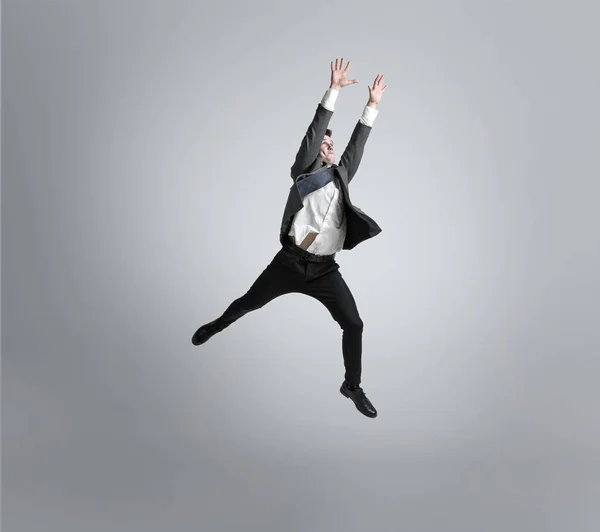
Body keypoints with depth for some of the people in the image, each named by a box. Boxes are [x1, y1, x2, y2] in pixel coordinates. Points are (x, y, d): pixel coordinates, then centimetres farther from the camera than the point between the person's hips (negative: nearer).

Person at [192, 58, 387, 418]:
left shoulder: (340, 175, 14)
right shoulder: (303, 171, 1)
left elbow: (357, 144, 18)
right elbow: (314, 131, -8)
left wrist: (372, 106, 18)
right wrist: (333, 91, -12)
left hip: (325, 270, 3)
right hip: (290, 262, -3)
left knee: (353, 324, -4)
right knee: (249, 303, 16)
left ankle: (352, 386, 15)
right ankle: (216, 326, 47)